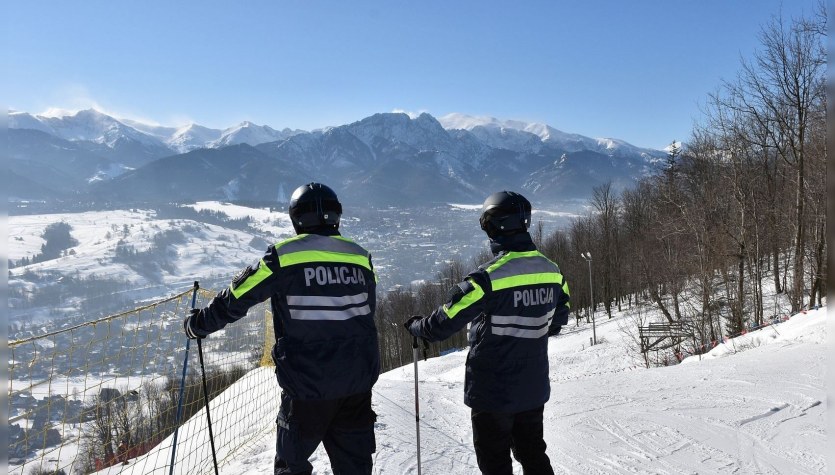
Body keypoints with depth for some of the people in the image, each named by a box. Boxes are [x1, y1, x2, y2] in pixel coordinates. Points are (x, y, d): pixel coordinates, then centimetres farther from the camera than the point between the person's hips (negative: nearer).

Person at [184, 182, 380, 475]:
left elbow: (236, 299, -2)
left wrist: (198, 325, 15)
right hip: (358, 381, 4)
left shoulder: (284, 256, -8)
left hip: (308, 384, -3)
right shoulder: (360, 257, 3)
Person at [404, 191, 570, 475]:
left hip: (493, 392, -6)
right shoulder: (551, 271, -3)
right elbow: (558, 319, 13)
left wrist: (415, 326, 1)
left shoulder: (490, 276, -24)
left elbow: (444, 324, -19)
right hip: (534, 389, 6)